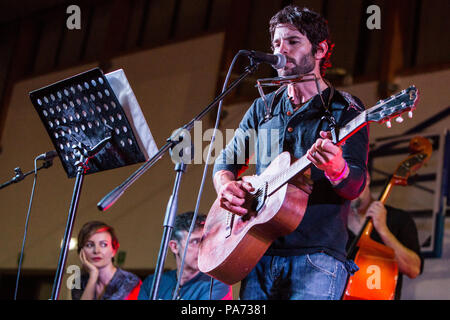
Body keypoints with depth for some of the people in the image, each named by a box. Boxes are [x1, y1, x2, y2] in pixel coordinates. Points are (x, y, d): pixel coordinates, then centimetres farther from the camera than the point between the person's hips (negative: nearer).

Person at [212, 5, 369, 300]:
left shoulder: (345, 109, 3)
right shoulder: (263, 108, 17)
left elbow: (355, 185, -7)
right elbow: (226, 160, 22)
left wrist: (336, 170, -30)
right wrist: (226, 186, -1)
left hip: (317, 256, -4)